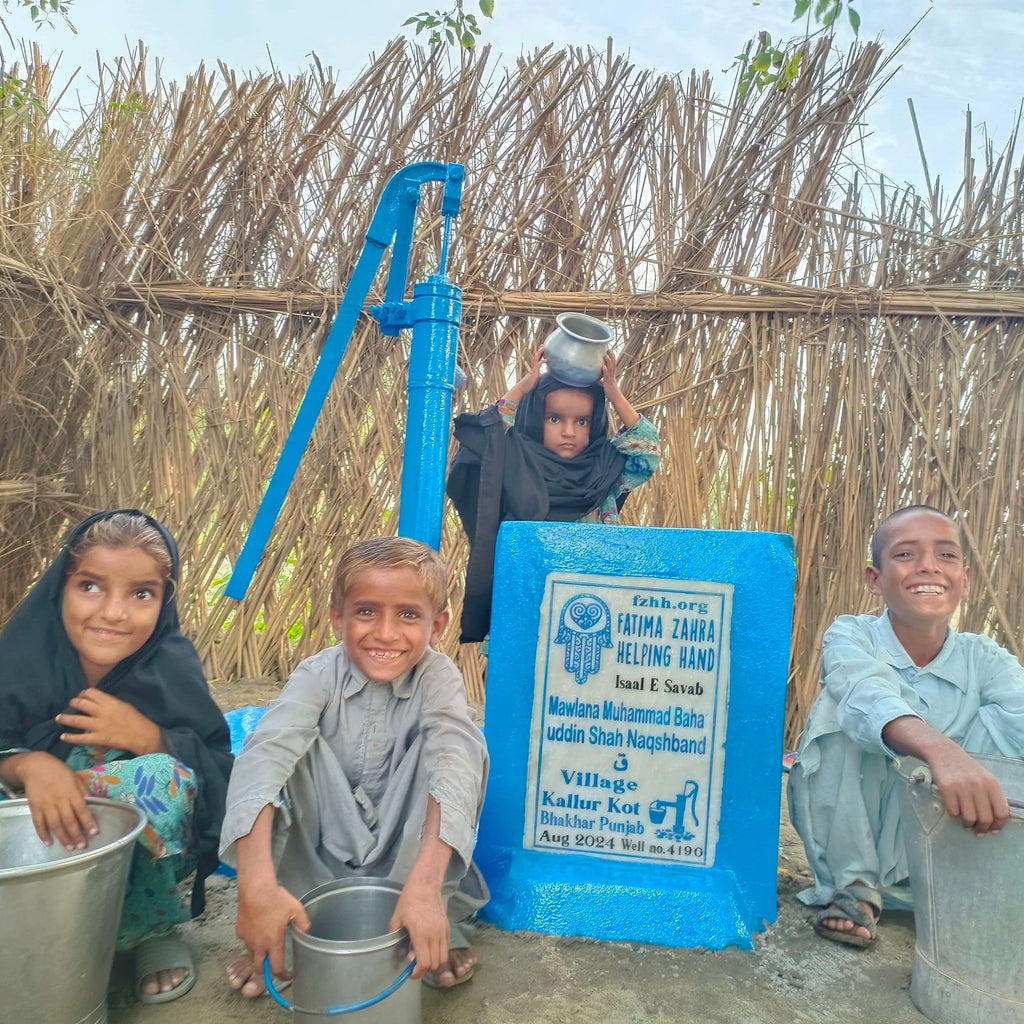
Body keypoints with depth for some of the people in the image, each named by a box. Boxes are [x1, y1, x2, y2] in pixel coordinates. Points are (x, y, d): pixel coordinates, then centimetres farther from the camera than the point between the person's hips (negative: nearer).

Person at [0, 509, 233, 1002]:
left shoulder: (173, 665, -17)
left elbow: (221, 772, -14)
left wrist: (147, 737, -30)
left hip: (149, 854, -1)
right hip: (53, 840, 2)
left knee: (160, 774, -32)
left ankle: (152, 928, -6)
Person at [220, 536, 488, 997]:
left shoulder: (438, 677, -19)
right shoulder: (319, 675, -19)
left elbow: (454, 764, -37)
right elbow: (263, 755, -37)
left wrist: (424, 883, -52)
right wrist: (256, 883, -52)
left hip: (404, 852, 0)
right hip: (317, 853, 1)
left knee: (463, 744, -28)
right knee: (296, 746, -28)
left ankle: (440, 915, -13)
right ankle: (286, 929, -14)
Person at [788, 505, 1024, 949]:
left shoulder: (985, 660, -5)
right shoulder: (850, 636, -15)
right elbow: (867, 695, -38)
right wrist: (938, 748, -57)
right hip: (849, 842, -2)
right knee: (845, 697, -28)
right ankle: (853, 888, -13)